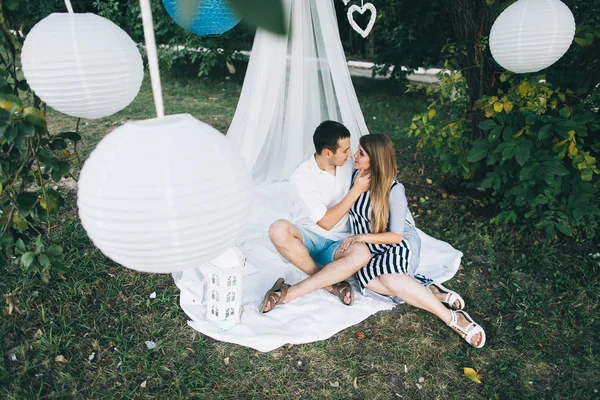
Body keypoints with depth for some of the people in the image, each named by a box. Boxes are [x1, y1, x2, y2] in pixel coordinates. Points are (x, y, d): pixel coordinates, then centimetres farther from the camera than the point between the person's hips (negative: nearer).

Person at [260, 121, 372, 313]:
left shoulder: (348, 163, 0)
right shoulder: (301, 177, -17)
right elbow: (326, 222, -20)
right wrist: (356, 190, -19)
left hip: (338, 242, 3)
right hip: (309, 237, -3)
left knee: (362, 253, -33)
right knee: (279, 229, -36)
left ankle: (289, 293, -28)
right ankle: (331, 282, -20)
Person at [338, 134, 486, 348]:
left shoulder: (394, 189, -17)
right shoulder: (357, 176, 0)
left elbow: (396, 236, -14)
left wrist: (363, 237, -24)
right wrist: (353, 238, 4)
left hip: (401, 244, -5)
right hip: (372, 250, 5)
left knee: (388, 276, -37)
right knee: (367, 277, -29)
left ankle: (452, 318, -27)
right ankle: (433, 292, -19)